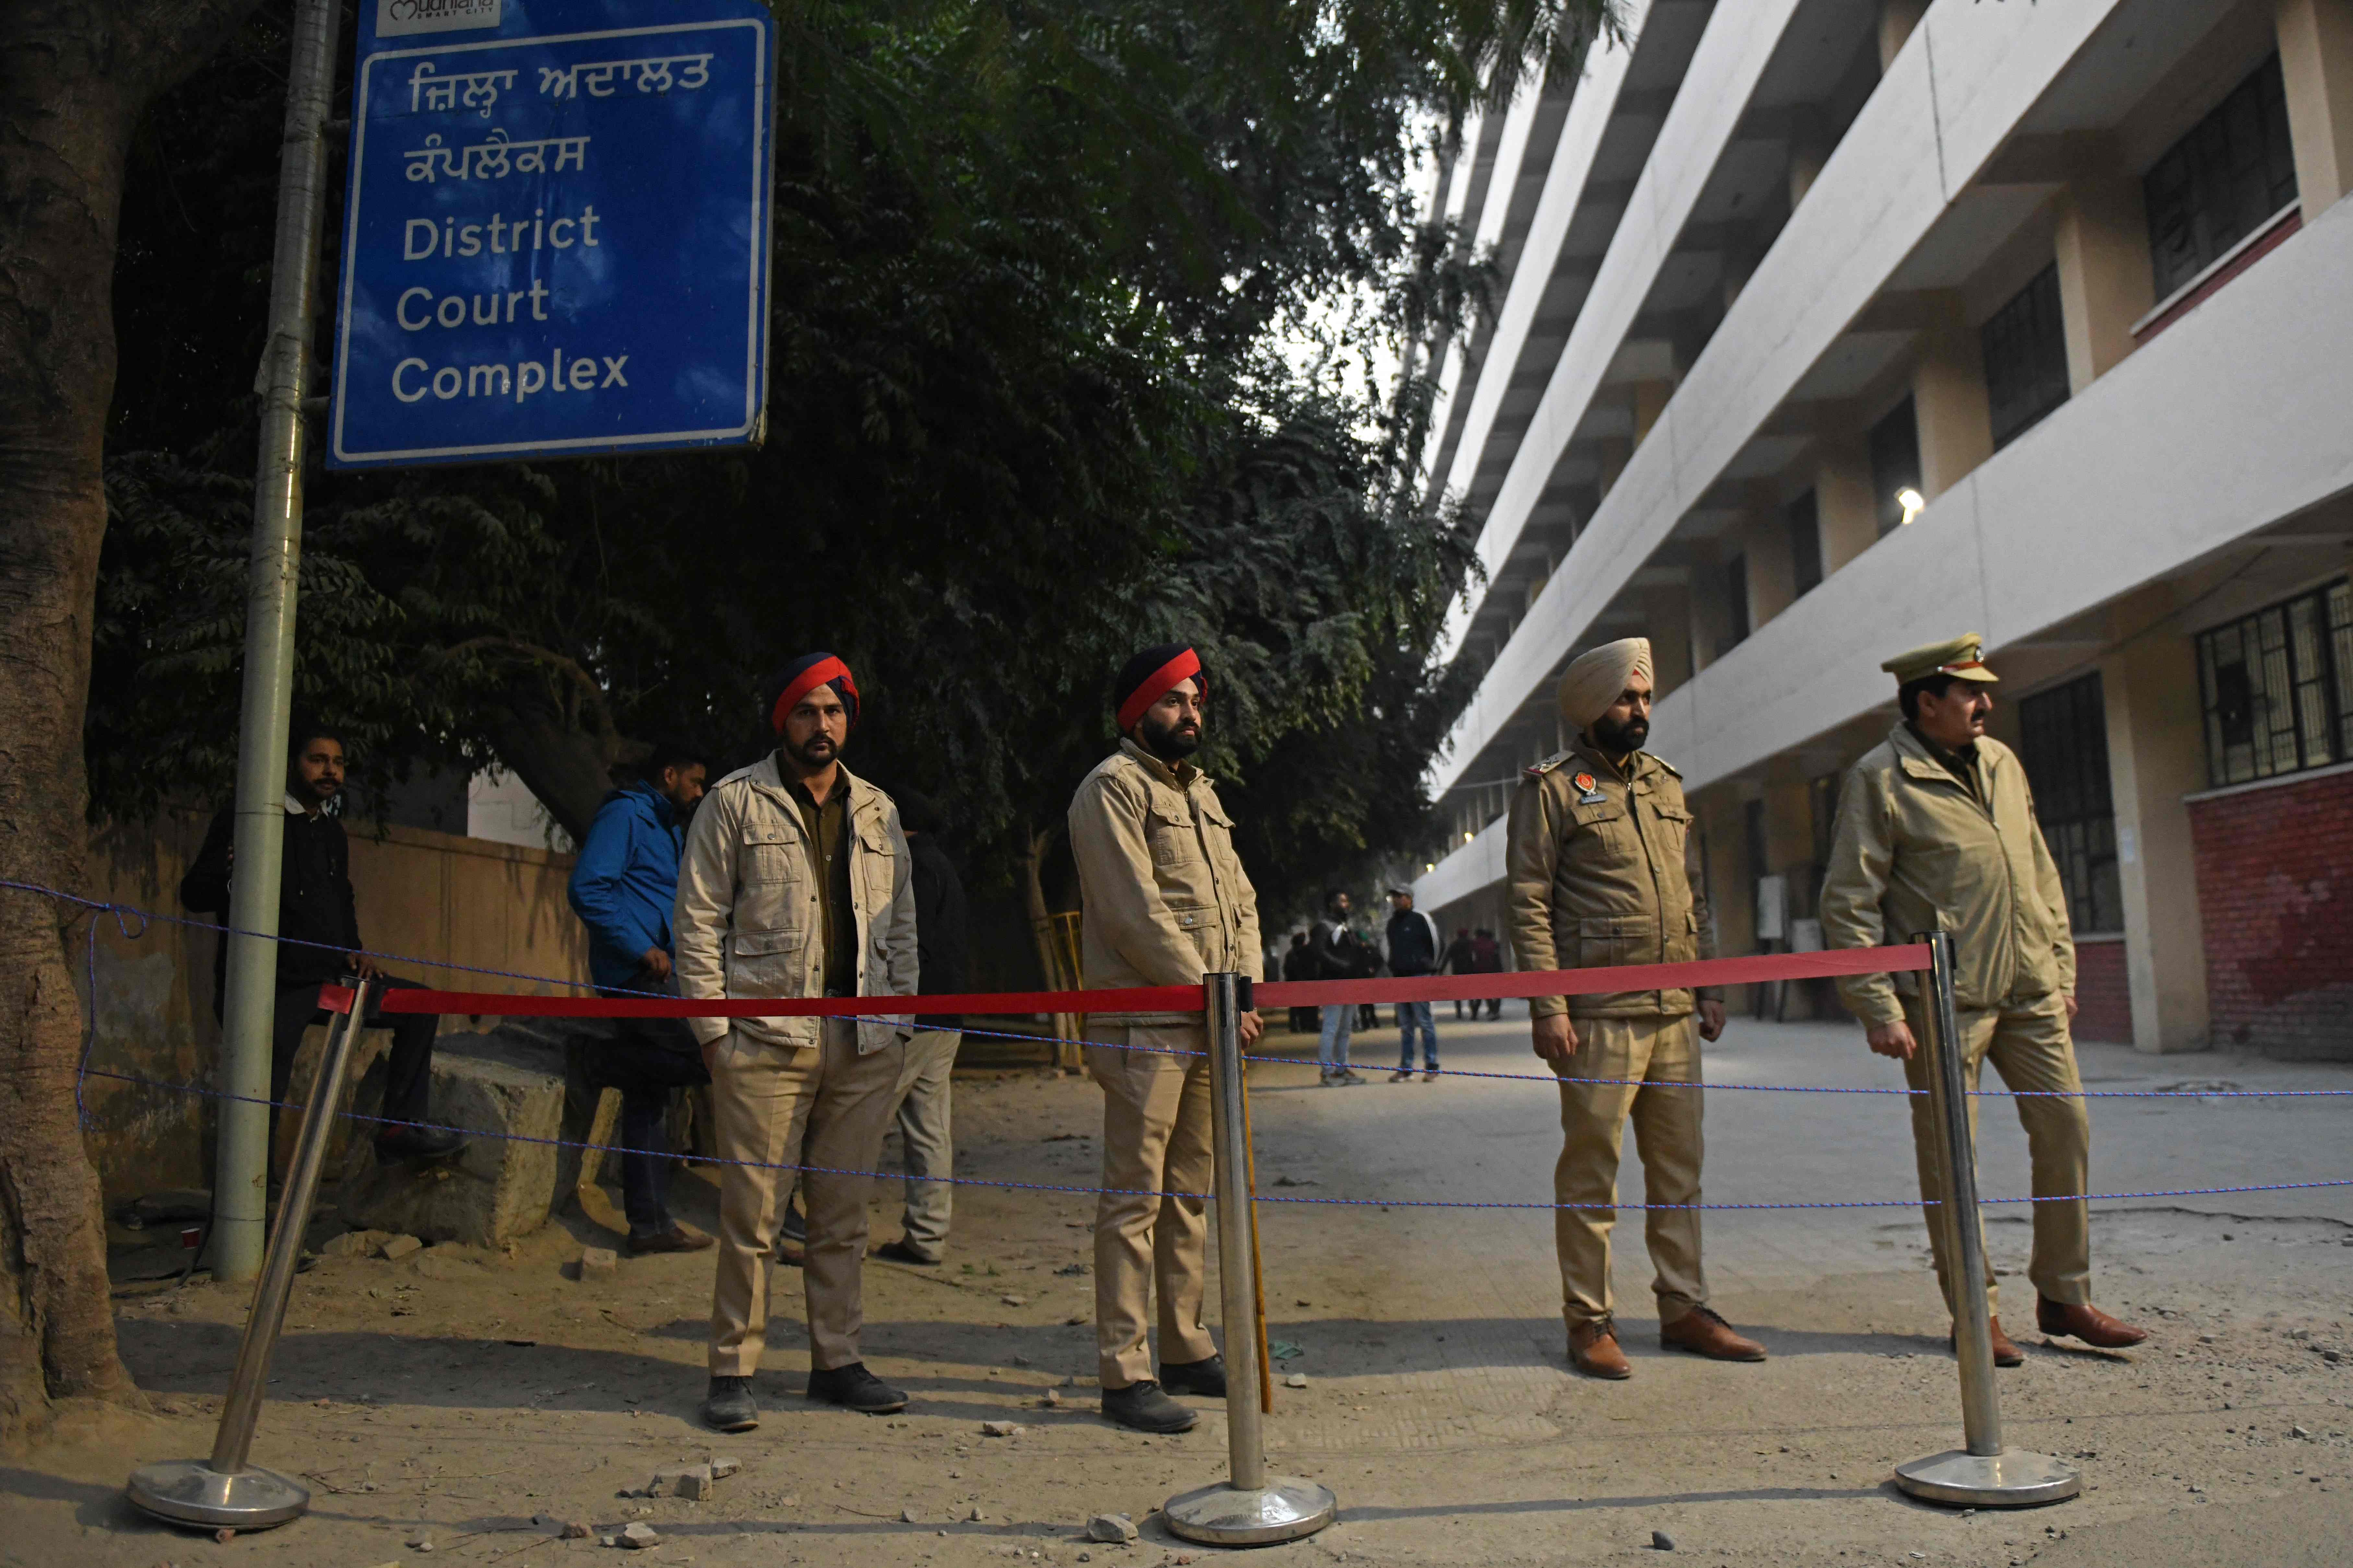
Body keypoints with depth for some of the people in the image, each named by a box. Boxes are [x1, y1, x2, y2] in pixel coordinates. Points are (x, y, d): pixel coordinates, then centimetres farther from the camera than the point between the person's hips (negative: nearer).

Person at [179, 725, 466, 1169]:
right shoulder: (242, 821, -5)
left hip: (327, 981, 7)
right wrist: (233, 876, -32)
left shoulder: (332, 831, 17)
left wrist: (354, 949, 12)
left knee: (418, 1007, -2)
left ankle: (402, 1127, -2)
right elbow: (194, 894, -11)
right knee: (262, 1108, -11)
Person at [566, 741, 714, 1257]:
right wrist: (641, 949, -19)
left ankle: (650, 1225, 15)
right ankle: (606, 1061, -8)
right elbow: (587, 888, -18)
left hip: (657, 975, 10)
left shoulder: (667, 827, 24)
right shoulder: (624, 814, -6)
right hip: (638, 976, -10)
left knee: (648, 1108, 11)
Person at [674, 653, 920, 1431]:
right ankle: (733, 1372, 11)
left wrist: (899, 1023, 11)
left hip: (864, 1045, 4)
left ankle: (837, 1361, 21)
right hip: (764, 1038, -4)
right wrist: (713, 1028, -7)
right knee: (751, 1213, -2)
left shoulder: (877, 811, 16)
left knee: (845, 1213, 10)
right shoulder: (735, 803, 3)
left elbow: (902, 926, 19)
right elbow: (698, 921, 0)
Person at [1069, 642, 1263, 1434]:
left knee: (1190, 1192, 13)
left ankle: (1187, 1350, 23)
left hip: (1208, 1025, 8)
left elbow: (1240, 900, 18)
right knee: (1136, 1197, -4)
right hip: (1144, 1026, -8)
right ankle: (1125, 1374, 2)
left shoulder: (1201, 792, 20)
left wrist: (1244, 989, 1)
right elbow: (1138, 914, -15)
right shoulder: (1112, 788, -6)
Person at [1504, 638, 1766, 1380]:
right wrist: (1547, 1005, -14)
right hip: (1598, 1013, -6)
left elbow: (1693, 895, 22)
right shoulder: (1551, 787, -2)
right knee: (1590, 1170, -1)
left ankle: (1684, 1310, 21)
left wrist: (1711, 988, 14)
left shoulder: (1666, 784, 18)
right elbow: (1527, 900, -7)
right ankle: (1589, 1321, 9)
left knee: (1680, 1166, 10)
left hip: (1675, 1013, 6)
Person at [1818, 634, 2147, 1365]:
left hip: (2031, 994, 6)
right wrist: (1879, 1011, -15)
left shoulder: (2002, 763, 14)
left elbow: (2041, 873, 20)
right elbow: (1848, 904, -10)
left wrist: (2062, 968, 15)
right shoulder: (1880, 779, -7)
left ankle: (2063, 1295, 22)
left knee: (2067, 1129, 7)